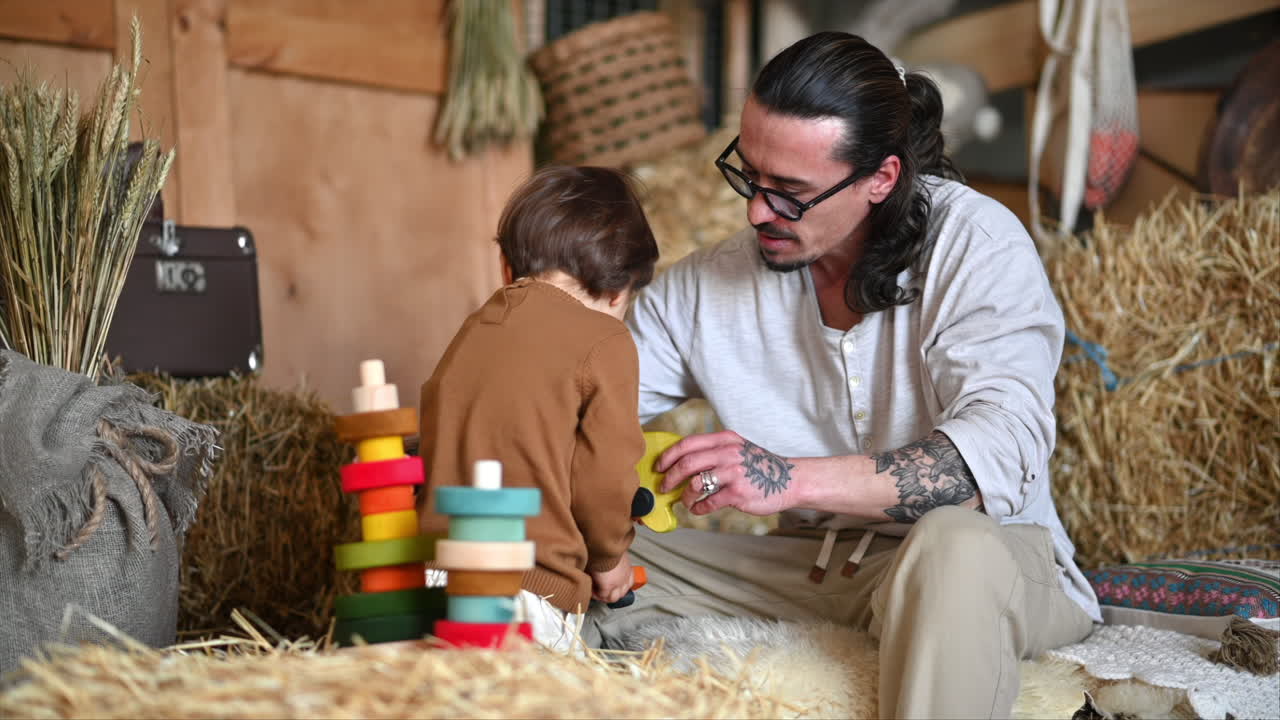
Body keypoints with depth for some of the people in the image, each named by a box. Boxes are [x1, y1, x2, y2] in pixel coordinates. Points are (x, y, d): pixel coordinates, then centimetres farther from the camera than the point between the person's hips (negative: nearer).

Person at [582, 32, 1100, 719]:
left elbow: (1000, 451, -27)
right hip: (802, 564, 4)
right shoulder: (703, 286, -1)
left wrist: (793, 479, -38)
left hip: (991, 563, -3)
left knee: (954, 542, -40)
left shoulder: (976, 246, -14)